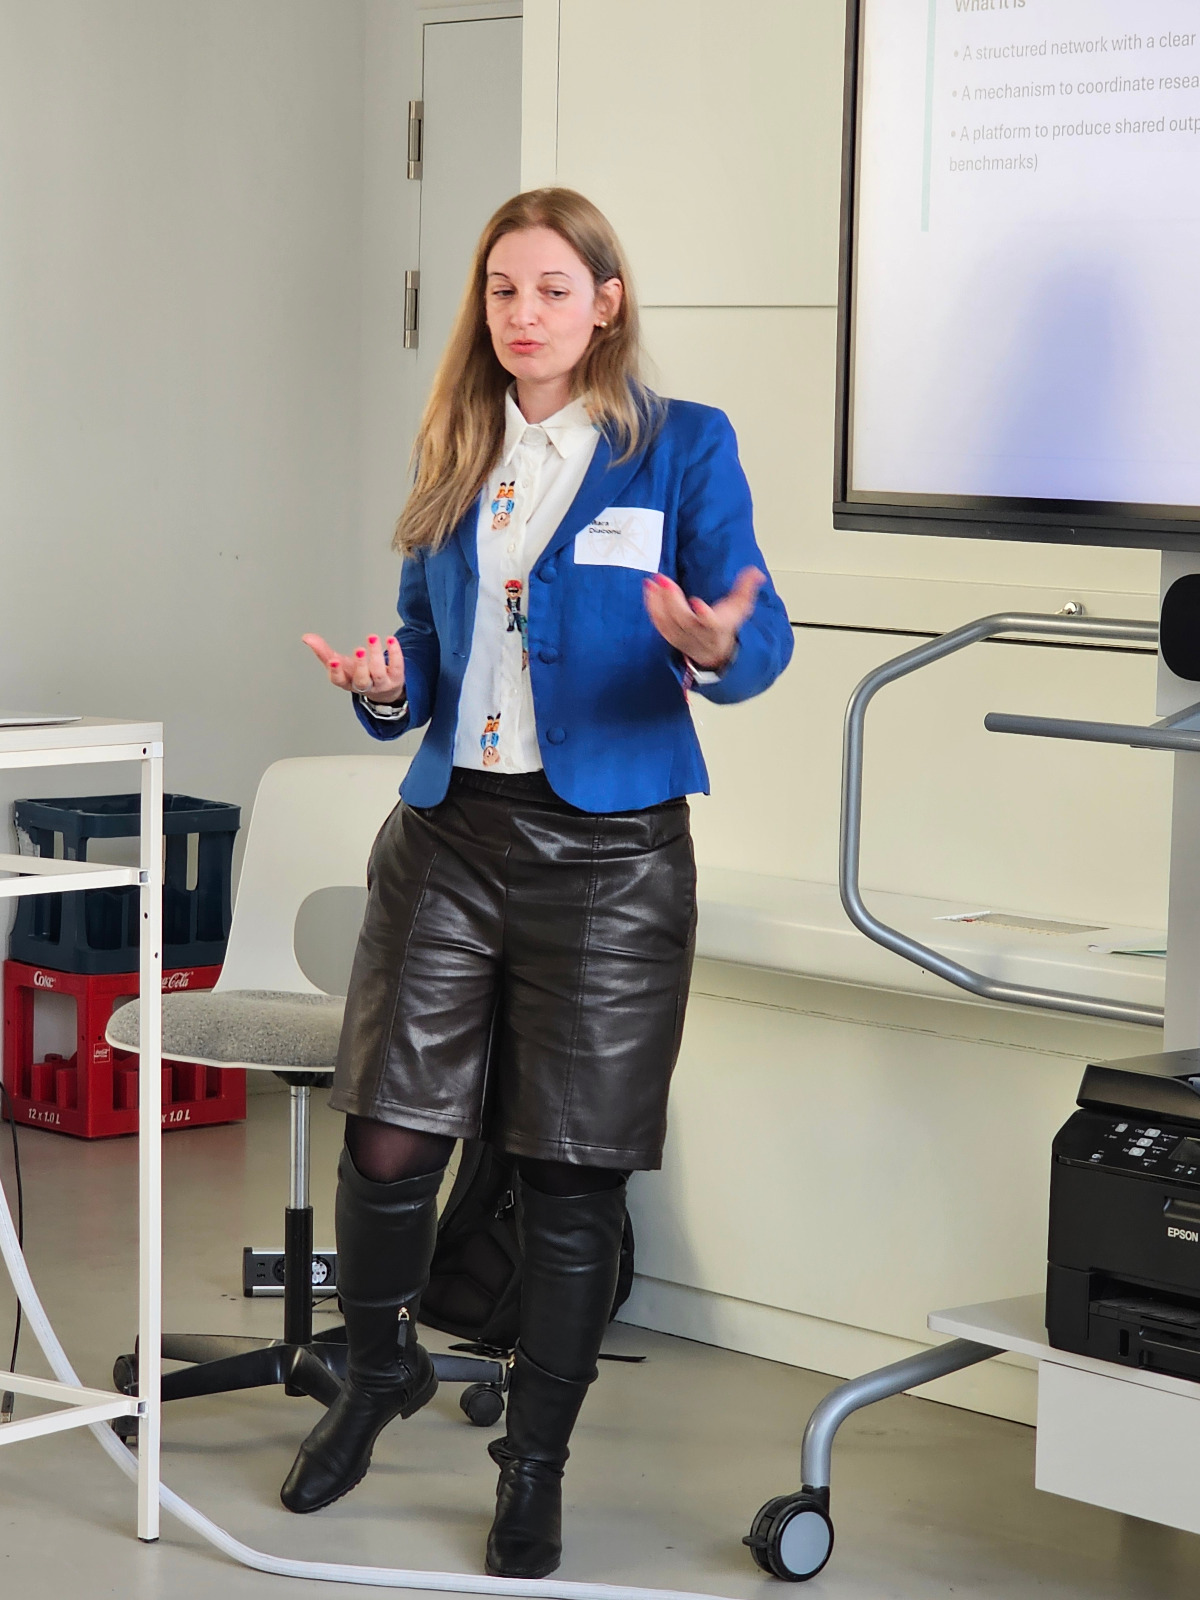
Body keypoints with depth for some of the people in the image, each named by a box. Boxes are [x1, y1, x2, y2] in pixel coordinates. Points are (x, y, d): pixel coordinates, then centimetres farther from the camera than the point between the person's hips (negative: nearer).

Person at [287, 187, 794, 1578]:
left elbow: (758, 634, -10)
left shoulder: (684, 448, -2)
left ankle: (535, 1465, 19)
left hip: (610, 848, -3)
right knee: (388, 1140, -2)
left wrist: (716, 644, -33)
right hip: (452, 831, 3)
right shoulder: (454, 457, 11)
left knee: (573, 1176, 3)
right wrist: (387, 686, -7)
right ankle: (377, 1369, 27)